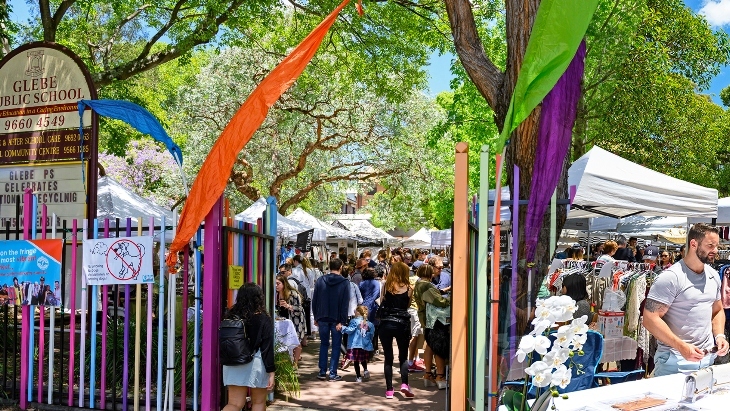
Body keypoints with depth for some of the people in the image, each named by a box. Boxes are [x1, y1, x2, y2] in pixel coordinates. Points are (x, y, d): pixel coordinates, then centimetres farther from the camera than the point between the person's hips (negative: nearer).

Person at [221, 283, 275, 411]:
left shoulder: (231, 317, 0)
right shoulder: (264, 320, -10)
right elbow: (268, 348, -10)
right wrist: (271, 372, -7)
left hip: (233, 366, 3)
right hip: (255, 365, -3)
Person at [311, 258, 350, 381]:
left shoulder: (320, 280, 1)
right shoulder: (345, 283, -7)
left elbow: (314, 300, 4)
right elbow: (345, 303, -10)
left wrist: (316, 317, 12)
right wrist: (342, 321, -8)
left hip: (322, 318, 2)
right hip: (336, 319, -2)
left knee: (324, 344, 14)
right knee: (336, 346, 5)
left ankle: (322, 372, 12)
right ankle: (333, 374, 3)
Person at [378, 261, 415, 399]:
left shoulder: (386, 286, 0)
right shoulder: (408, 288, -2)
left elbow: (381, 303, 8)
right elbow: (408, 305, 8)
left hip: (386, 324, 1)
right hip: (402, 324, -1)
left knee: (388, 357, 8)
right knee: (403, 356, 11)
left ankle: (389, 390, 7)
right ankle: (404, 383, -8)